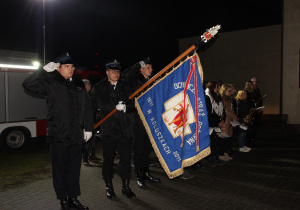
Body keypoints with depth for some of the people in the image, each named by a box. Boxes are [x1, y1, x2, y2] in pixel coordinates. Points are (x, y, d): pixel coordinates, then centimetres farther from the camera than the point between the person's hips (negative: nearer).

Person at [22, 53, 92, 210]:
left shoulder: (79, 84, 11)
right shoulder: (50, 83, -1)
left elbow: (87, 108, 12)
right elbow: (28, 85, -13)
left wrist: (88, 128, 9)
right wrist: (45, 70, -17)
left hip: (77, 135, 4)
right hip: (59, 136, -4)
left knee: (74, 168, 14)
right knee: (60, 169, 7)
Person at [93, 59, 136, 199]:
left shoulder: (125, 87, 12)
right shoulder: (99, 88, 5)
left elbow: (132, 105, 9)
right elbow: (99, 106, -4)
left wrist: (125, 107, -12)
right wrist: (116, 107, -13)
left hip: (124, 128, 2)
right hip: (108, 129, -2)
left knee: (126, 159, 6)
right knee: (108, 159, 7)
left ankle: (126, 187, 20)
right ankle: (109, 187, 24)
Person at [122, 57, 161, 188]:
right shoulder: (135, 81, -1)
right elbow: (126, 75, -22)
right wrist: (139, 64, -16)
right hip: (138, 120, -5)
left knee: (147, 147, 13)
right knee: (138, 148, 1)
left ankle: (146, 173, 25)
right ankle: (139, 176, 10)